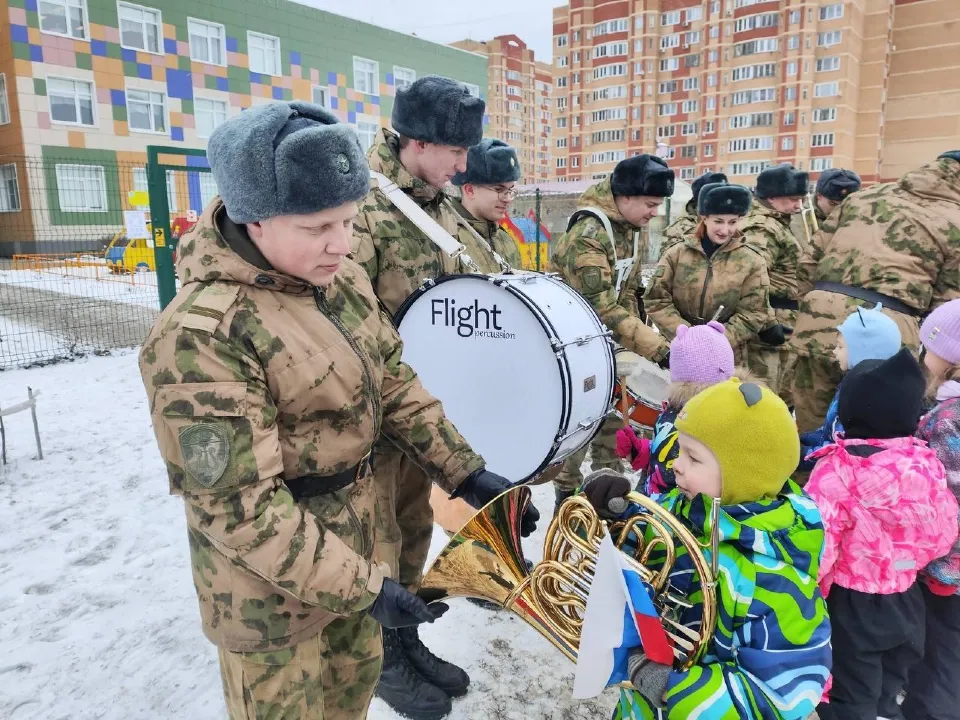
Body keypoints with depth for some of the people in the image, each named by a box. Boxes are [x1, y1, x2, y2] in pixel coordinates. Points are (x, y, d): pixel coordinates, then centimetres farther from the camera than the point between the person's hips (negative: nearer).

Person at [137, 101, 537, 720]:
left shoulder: (343, 279, -4)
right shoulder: (202, 335, -27)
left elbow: (393, 383, 5)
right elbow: (239, 508, -25)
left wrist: (464, 471, 2)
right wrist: (361, 586, -22)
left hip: (356, 533, 7)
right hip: (271, 579, -6)